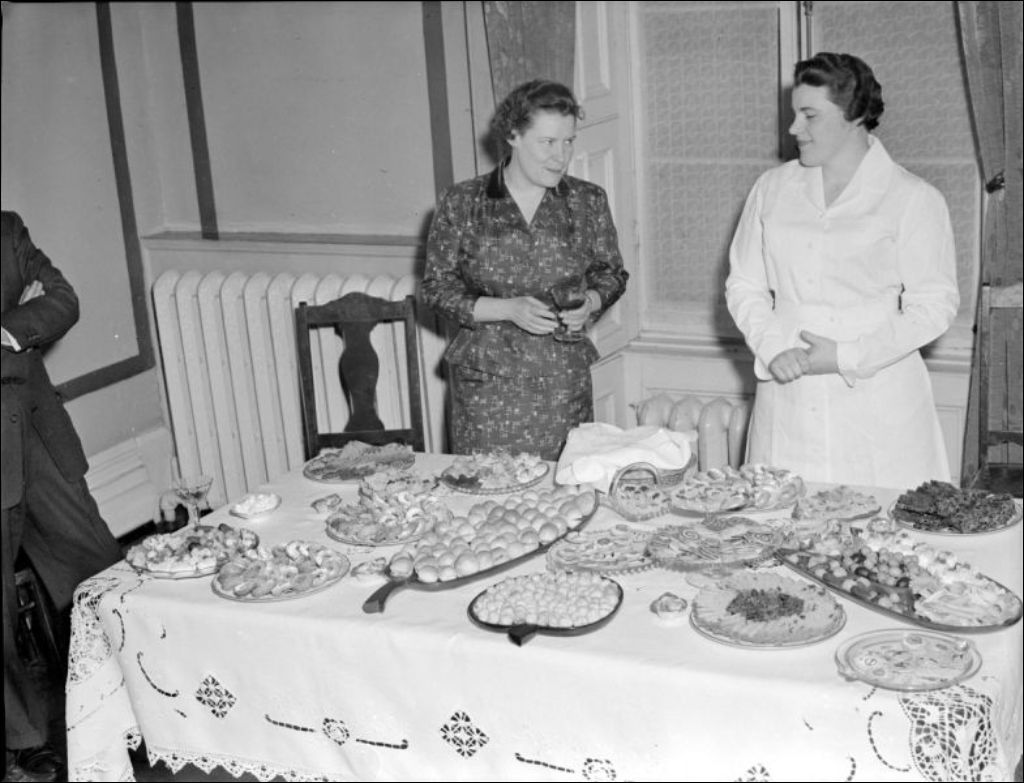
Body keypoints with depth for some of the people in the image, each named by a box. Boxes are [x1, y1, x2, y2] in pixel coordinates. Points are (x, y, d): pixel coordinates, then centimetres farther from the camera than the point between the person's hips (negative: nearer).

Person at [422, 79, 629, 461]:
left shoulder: (588, 201, 4)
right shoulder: (461, 204, -2)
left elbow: (612, 272, 14)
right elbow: (437, 286, -1)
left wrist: (589, 302, -8)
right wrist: (508, 309, -14)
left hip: (564, 385, 2)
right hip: (486, 383, -1)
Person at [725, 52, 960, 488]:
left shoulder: (913, 199, -3)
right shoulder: (772, 189, 9)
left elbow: (934, 306, -5)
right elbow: (744, 285, 10)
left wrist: (847, 356, -13)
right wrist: (772, 347, -8)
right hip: (787, 400, 3)